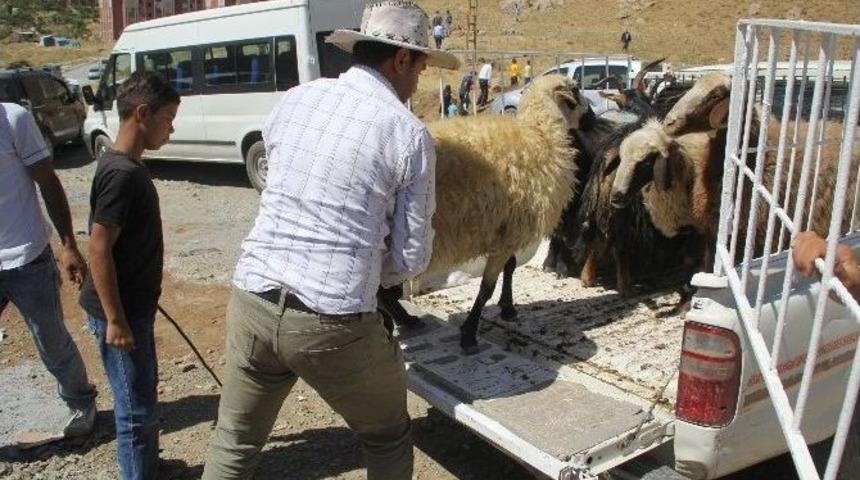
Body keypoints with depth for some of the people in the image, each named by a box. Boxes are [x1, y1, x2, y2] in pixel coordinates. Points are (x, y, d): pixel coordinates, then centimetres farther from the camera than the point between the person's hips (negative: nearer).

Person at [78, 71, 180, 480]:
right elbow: (99, 249, -24)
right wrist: (115, 320, -20)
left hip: (134, 305, 10)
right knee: (137, 409, 3)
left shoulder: (126, 166, 8)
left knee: (144, 395, 23)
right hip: (121, 312, -10)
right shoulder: (122, 173, -23)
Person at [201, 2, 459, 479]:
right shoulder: (410, 134, -5)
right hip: (333, 321, -4)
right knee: (387, 438, 23)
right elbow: (412, 257, -2)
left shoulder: (293, 99, 6)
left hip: (252, 300, 4)